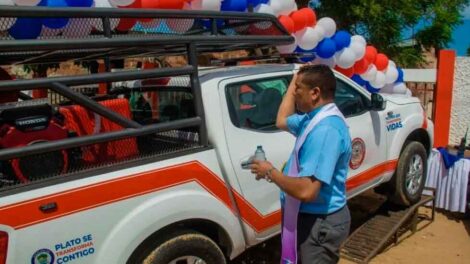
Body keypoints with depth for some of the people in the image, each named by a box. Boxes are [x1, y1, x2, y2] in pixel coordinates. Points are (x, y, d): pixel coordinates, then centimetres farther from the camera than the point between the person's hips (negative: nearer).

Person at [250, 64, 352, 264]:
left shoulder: (325, 129, -30)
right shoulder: (315, 118, 3)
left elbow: (306, 191, -36)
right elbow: (282, 121, 23)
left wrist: (270, 172, -19)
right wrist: (295, 80, 17)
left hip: (320, 223, -10)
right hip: (309, 216, 10)